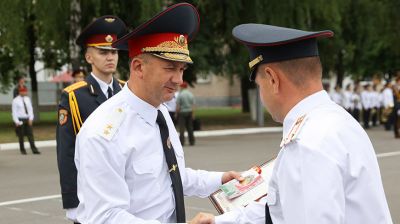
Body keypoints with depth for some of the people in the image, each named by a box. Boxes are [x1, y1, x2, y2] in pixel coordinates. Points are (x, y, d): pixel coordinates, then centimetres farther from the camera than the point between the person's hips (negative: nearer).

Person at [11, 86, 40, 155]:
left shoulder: (27, 99, 8)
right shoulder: (15, 101, -6)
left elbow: (30, 109, 10)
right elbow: (14, 112, -7)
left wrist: (31, 119, -1)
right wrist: (17, 122, -12)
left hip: (27, 119, 4)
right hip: (20, 120, -4)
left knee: (30, 134, -1)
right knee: (21, 136, 3)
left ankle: (34, 149, -3)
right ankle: (22, 150, 13)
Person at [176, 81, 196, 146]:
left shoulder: (180, 94, -10)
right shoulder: (191, 94, 5)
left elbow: (178, 105, -10)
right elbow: (193, 105, 5)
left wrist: (177, 112, -1)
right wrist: (193, 114, 10)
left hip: (182, 112, -5)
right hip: (189, 112, 5)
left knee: (182, 128, -3)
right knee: (190, 128, 11)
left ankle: (182, 142, -7)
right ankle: (192, 141, 12)